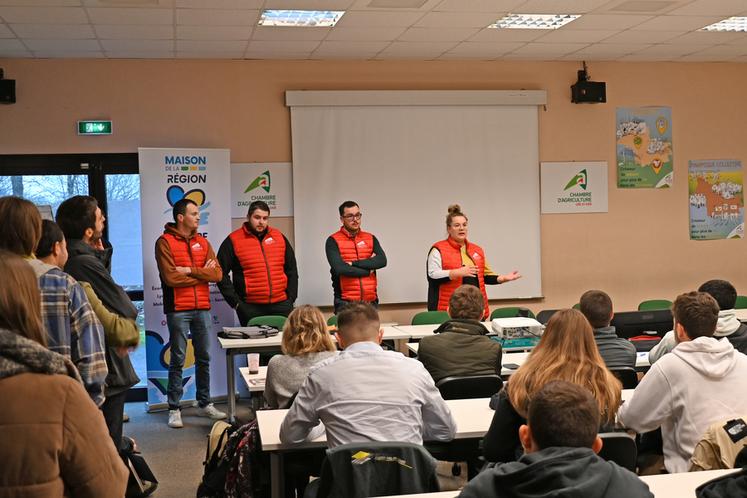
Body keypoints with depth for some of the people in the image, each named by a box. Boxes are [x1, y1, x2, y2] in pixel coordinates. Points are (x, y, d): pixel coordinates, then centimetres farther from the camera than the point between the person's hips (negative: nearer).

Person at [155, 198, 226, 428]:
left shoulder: (202, 242, 11)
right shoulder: (165, 242, -5)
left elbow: (217, 273, 0)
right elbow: (171, 277, -15)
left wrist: (189, 271, -12)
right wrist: (202, 273, -6)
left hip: (202, 308, 5)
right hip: (178, 310, -5)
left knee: (204, 358, 11)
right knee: (178, 360, 0)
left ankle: (205, 404, 22)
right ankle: (174, 409, 7)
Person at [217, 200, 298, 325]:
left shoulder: (279, 237, 12)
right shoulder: (233, 241, 0)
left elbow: (292, 270, 17)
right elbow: (221, 273, -2)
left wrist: (291, 297, 8)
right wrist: (235, 302, -6)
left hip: (281, 305, 3)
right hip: (250, 308, -3)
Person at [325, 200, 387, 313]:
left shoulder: (371, 239, 10)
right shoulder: (333, 241, -3)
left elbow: (382, 261, -6)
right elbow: (340, 269, -16)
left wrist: (354, 263, -13)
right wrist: (368, 269, -6)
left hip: (371, 301, 4)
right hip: (345, 303, -4)